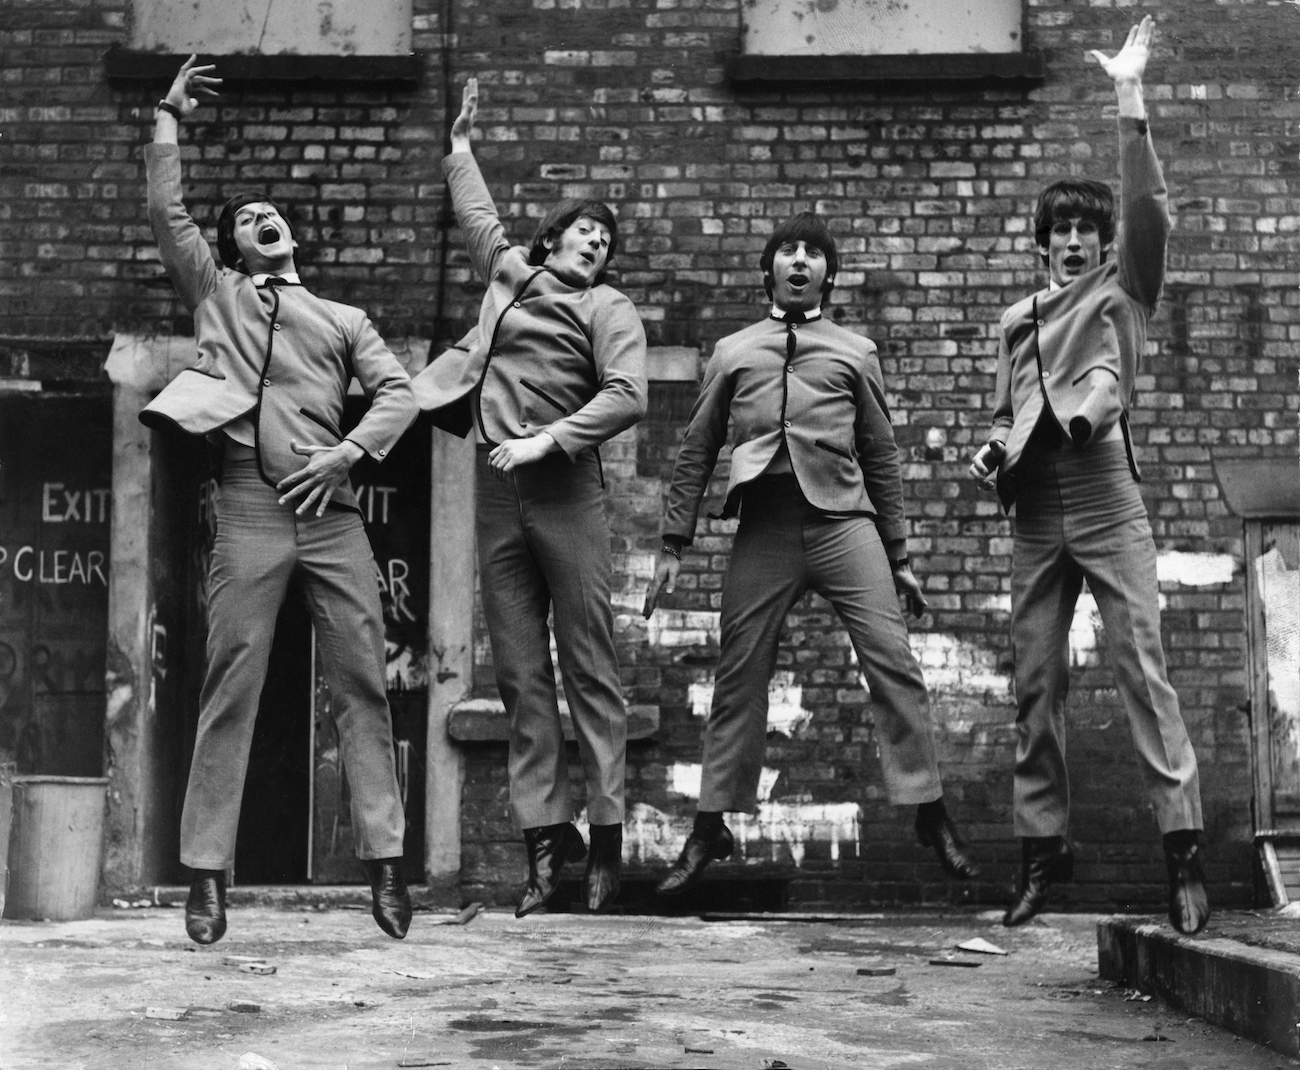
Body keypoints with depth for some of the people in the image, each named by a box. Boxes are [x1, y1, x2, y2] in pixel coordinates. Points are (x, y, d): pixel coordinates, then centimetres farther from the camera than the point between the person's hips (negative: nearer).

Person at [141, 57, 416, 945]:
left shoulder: (345, 320, 22)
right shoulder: (216, 293, 19)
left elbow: (399, 392, 10)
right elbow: (167, 212, 10)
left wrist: (350, 451, -5)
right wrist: (169, 119, 13)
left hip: (332, 511, 2)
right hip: (251, 510, -1)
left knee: (363, 686, -3)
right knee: (231, 689, -4)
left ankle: (385, 861, -1)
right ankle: (207, 874, -1)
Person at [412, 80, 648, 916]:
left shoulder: (608, 309, 6)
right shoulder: (510, 272, 20)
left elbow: (628, 396, -9)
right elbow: (477, 212, 39)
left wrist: (546, 440, -15)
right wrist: (462, 145, 46)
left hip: (564, 488, -4)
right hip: (497, 489, 4)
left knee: (589, 667, -4)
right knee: (520, 674, 1)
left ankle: (607, 839, -3)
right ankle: (547, 836, 3)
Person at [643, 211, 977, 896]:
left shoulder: (856, 352, 16)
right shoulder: (732, 353, 17)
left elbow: (881, 457, 16)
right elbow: (696, 453, 16)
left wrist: (899, 557, 13)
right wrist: (674, 545, 8)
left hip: (843, 522, 0)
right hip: (763, 526, 1)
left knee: (892, 662, -11)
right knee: (738, 679, 2)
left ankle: (930, 815, -4)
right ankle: (709, 830, 12)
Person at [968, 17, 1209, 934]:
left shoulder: (1125, 290, 9)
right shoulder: (1019, 318, 22)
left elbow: (1149, 211, -7)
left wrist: (1131, 101, -13)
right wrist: (994, 448, 4)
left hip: (1107, 499, -5)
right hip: (1036, 512, 5)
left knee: (1142, 668, -10)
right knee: (1036, 684, 5)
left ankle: (1184, 843, -10)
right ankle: (1044, 844, 12)